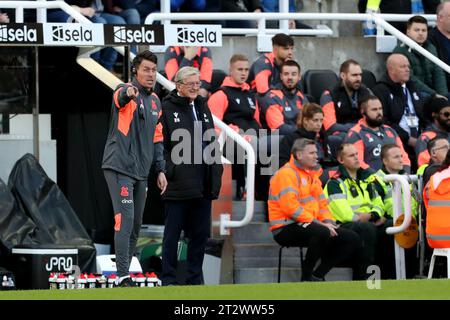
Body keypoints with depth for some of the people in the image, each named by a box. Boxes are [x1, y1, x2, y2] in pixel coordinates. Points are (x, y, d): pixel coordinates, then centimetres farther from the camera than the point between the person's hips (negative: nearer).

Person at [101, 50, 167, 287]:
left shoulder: (155, 101, 15)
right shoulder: (125, 92, -8)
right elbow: (120, 98, -34)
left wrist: (160, 170, 16)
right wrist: (128, 93, -59)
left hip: (141, 171, 8)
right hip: (119, 167, -8)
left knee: (136, 225, 11)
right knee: (125, 220, -15)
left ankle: (125, 270, 19)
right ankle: (123, 277, -17)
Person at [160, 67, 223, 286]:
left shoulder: (202, 107, 15)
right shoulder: (167, 108, -5)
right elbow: (159, 143, -8)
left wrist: (216, 171, 11)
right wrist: (166, 171, -15)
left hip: (202, 183, 6)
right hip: (178, 183, -6)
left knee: (200, 232, 9)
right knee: (173, 232, 0)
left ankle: (195, 277, 16)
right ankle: (168, 278, 5)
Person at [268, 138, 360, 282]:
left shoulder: (312, 175, 21)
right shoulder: (287, 173, -9)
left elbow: (322, 204, 22)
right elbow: (290, 207, -19)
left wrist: (329, 222, 0)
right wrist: (319, 224, -20)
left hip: (308, 225, 9)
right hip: (286, 229, -9)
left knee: (352, 239, -2)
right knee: (323, 233, -37)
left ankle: (318, 275, -5)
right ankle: (307, 277, -19)